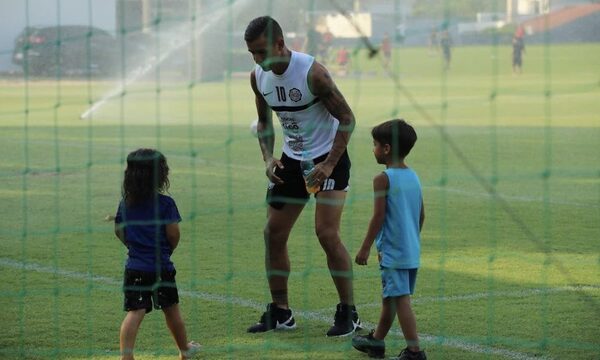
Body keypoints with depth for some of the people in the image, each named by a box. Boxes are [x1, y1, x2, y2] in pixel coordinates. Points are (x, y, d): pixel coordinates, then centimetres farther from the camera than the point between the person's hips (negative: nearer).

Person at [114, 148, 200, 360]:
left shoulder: (126, 203, 2)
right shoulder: (165, 203, -9)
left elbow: (119, 231, 10)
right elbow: (173, 234, -10)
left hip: (135, 266, 2)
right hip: (161, 266, -2)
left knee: (135, 312, -5)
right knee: (171, 310, 17)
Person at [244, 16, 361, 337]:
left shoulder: (312, 72, -23)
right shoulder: (258, 77, -3)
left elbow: (346, 118, -18)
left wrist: (329, 165, -23)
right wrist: (268, 159, -5)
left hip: (328, 157, -7)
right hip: (292, 159, 7)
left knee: (326, 234, -17)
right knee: (273, 234, 4)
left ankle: (348, 314, -5)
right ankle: (280, 313, 15)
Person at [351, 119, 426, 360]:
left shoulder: (383, 179, -13)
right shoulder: (413, 177, 10)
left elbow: (378, 217, -15)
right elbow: (421, 215, 14)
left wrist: (365, 248, -8)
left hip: (392, 251, -8)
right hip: (412, 250, 8)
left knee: (400, 299, -9)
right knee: (390, 297, 20)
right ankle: (376, 341, 34)